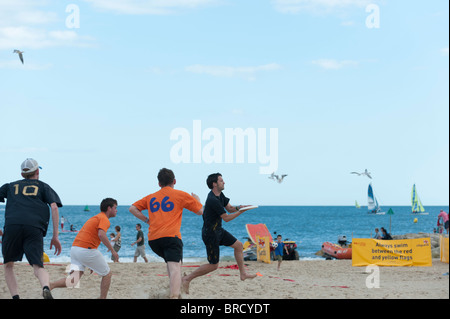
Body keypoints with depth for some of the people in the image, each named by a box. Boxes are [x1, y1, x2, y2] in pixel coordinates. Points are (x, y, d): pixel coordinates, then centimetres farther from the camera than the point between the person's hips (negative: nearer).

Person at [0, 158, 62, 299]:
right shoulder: (43, 186, 24)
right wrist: (55, 236, 7)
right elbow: (54, 207, 9)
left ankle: (15, 296, -2)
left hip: (12, 225, 1)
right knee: (38, 267, -5)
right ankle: (46, 288, -37)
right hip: (35, 228, -1)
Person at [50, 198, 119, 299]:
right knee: (107, 274, 10)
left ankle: (49, 286, -24)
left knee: (73, 281, -6)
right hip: (87, 250, -8)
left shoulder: (96, 217, 27)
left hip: (74, 248, 8)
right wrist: (112, 250, -17)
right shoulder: (104, 219, -3)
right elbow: (101, 235, -23)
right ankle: (102, 298, 13)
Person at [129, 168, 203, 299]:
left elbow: (132, 209, 19)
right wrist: (197, 200, 33)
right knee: (175, 267, -18)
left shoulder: (151, 197, 21)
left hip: (153, 239, 5)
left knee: (171, 262, 29)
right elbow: (200, 211, 14)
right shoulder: (180, 195, 9)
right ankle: (174, 296, -38)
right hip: (170, 236, -5)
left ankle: (176, 291, 24)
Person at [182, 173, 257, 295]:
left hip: (218, 230, 10)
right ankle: (187, 278, 4)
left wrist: (238, 207, -8)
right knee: (214, 265, -4)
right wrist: (240, 212, -15)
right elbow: (226, 218, -21)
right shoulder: (213, 200, -26)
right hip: (210, 234, -10)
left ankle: (243, 274, 23)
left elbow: (229, 208, 13)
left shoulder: (220, 196, 4)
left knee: (238, 245, 13)